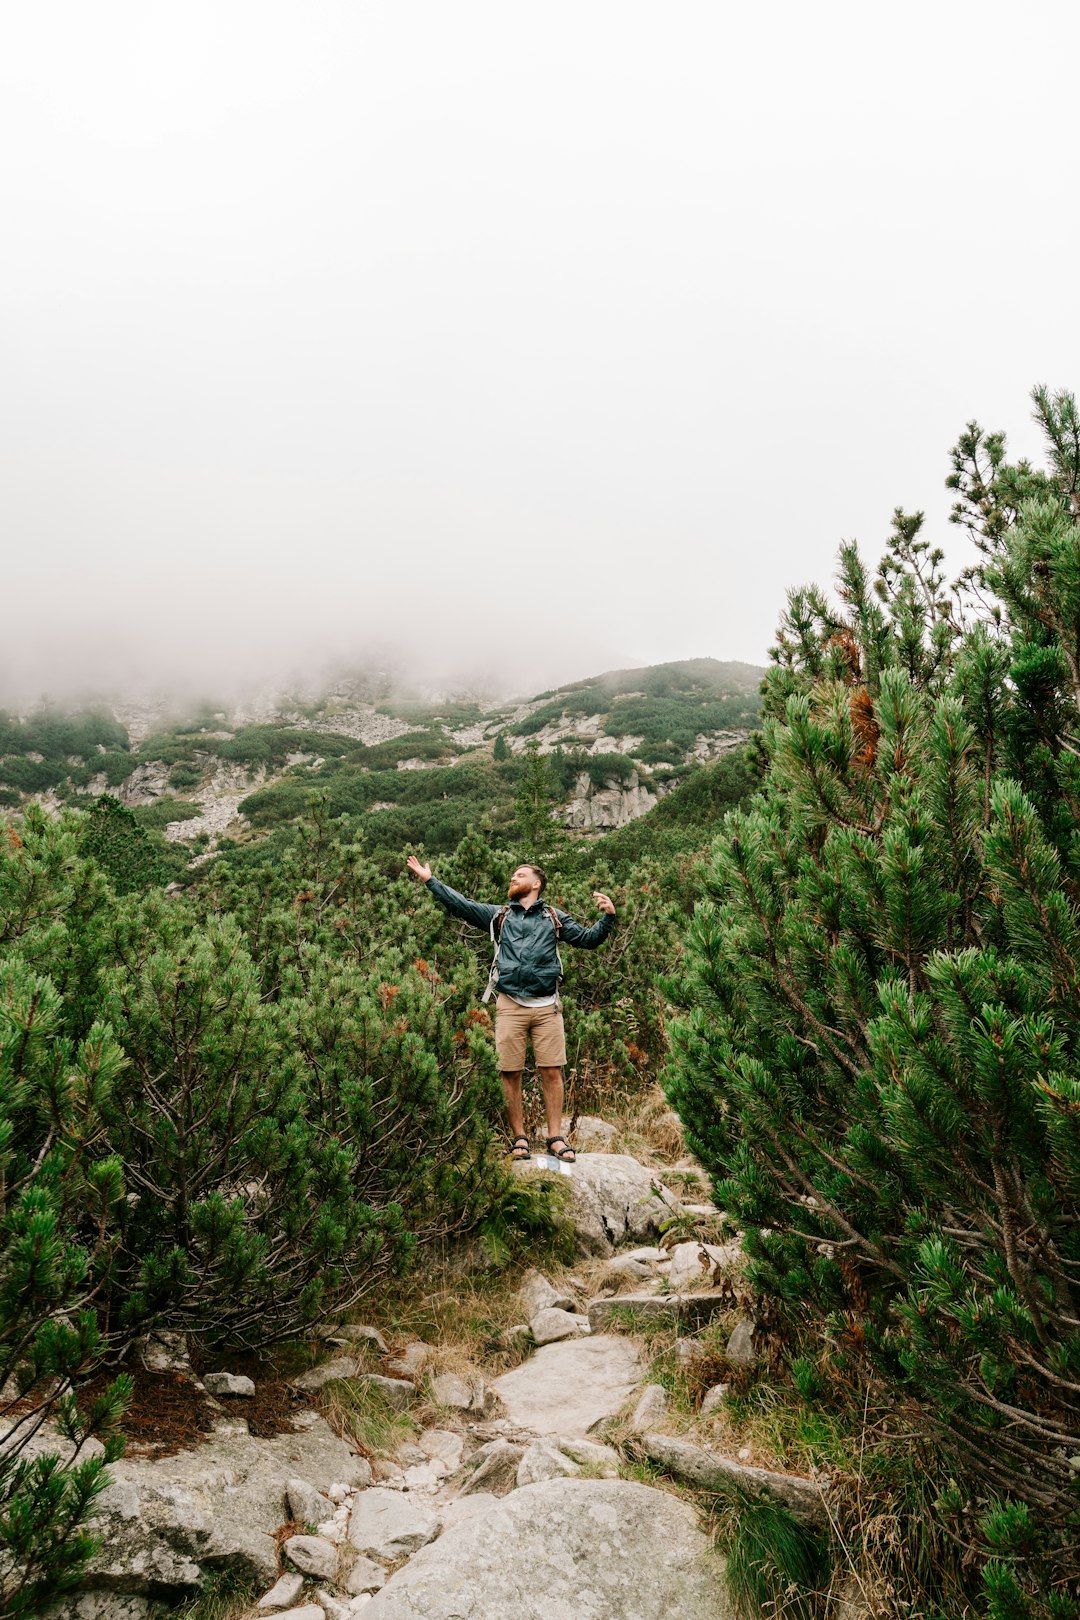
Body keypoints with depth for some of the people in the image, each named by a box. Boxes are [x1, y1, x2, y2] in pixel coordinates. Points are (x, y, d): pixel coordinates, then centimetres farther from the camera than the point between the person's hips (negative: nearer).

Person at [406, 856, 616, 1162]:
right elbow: (460, 904, 10)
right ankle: (519, 1137, 14)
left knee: (552, 1071, 0)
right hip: (510, 1006, 1)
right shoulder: (499, 916, 13)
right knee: (510, 1073, 2)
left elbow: (588, 939, 11)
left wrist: (607, 917, -5)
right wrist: (429, 880, 7)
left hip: (547, 1006, 0)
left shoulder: (555, 918, 13)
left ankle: (555, 1137, 9)